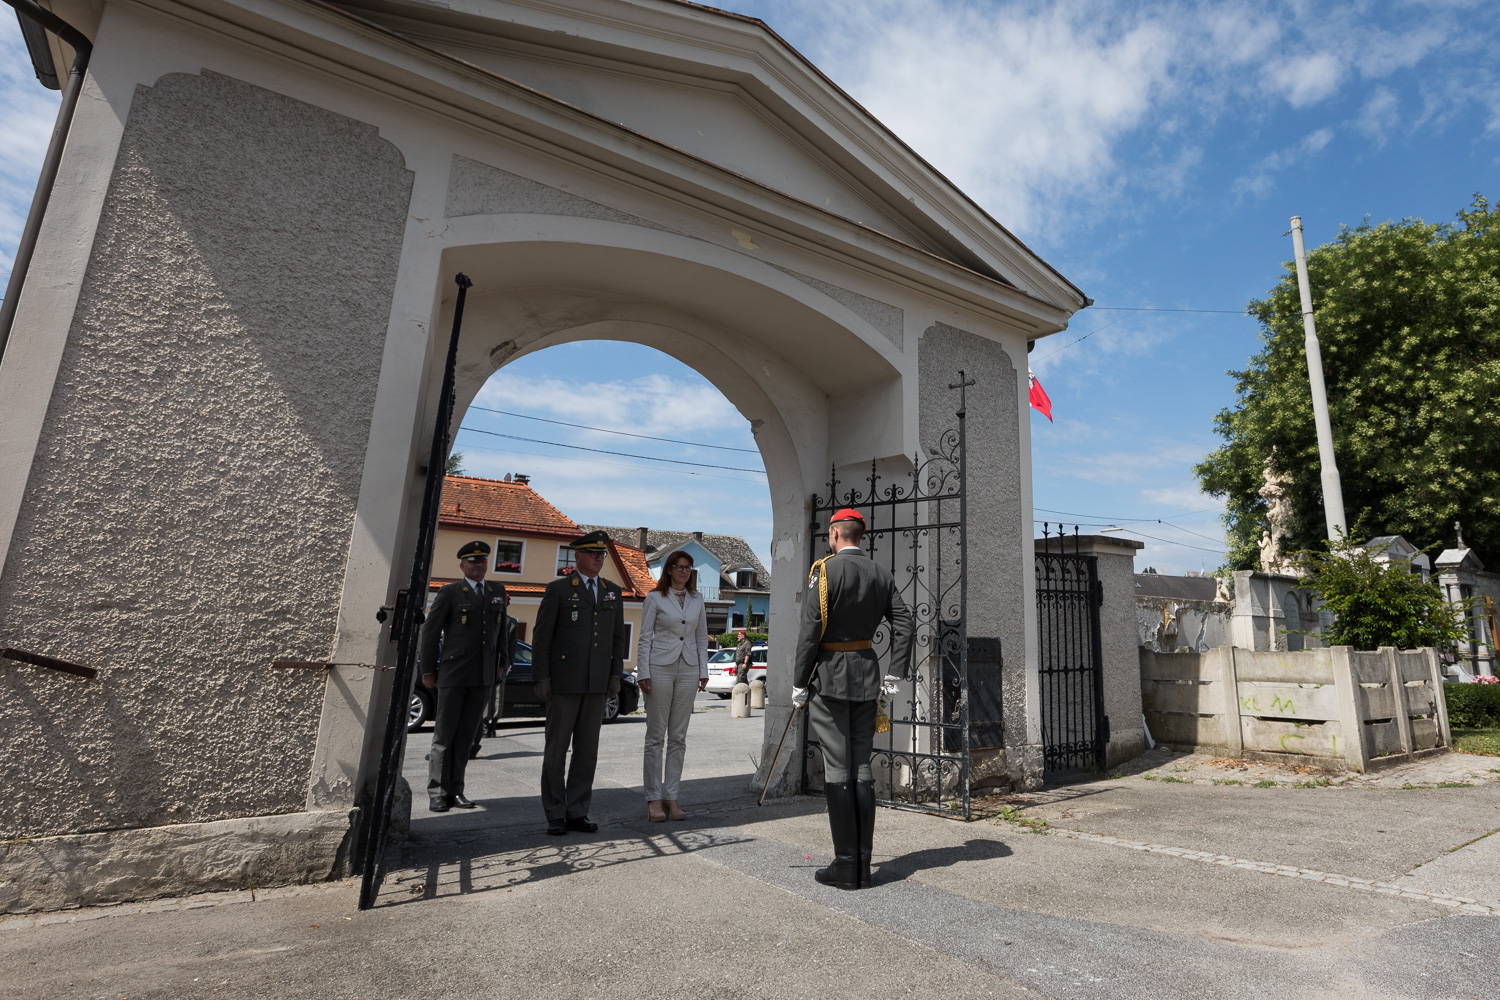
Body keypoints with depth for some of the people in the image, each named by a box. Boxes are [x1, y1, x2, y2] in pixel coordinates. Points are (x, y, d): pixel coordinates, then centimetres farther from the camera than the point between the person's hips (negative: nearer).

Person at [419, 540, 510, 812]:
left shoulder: (498, 592, 12)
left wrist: (503, 662, 15)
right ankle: (437, 793, 11)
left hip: (483, 676, 4)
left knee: (466, 736, 8)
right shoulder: (449, 593, -1)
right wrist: (428, 670, 0)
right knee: (444, 736, 3)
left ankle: (455, 790, 16)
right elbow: (430, 631, 0)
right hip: (453, 674, -4)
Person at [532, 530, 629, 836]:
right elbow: (541, 637, -4)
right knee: (556, 749, 4)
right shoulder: (558, 589, -2)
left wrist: (616, 675, 5)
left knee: (587, 749, 8)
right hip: (564, 682, -4)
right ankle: (555, 815, 15)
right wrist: (541, 678, -9)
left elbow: (618, 637, 13)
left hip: (597, 684, 4)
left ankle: (577, 812, 18)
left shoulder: (613, 592, 11)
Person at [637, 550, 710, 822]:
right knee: (656, 736, 1)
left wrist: (703, 671, 9)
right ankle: (654, 798, 8)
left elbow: (701, 637, 14)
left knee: (678, 736, 6)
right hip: (660, 668, -4)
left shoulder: (697, 599, 11)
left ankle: (671, 796, 14)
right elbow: (645, 638, -1)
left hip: (688, 670, 4)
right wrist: (644, 674, -8)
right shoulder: (655, 598, 0)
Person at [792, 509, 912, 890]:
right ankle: (862, 866, 17)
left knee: (837, 772, 1)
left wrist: (799, 684, -9)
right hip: (867, 677, 6)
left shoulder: (825, 570, -11)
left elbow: (811, 630, -14)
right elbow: (903, 623, 4)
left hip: (830, 676, -6)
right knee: (861, 770, 11)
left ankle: (846, 866, 7)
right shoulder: (881, 574, 7)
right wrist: (895, 673, 7)